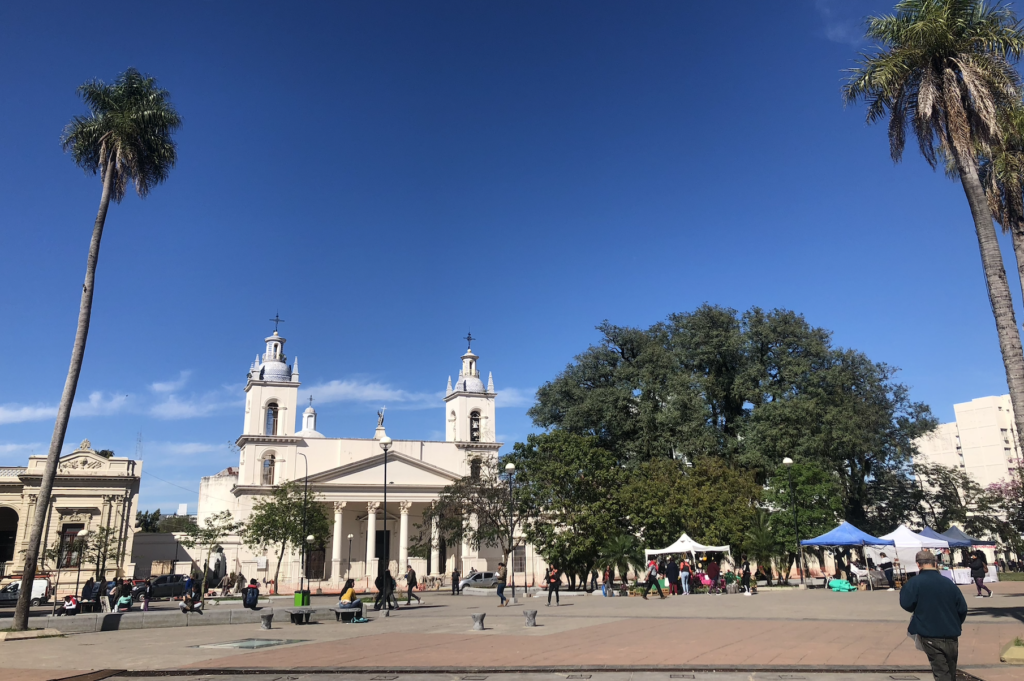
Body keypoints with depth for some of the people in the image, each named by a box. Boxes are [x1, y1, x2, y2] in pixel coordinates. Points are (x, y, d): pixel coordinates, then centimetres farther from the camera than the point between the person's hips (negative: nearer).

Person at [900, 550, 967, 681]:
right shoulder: (948, 582, 3)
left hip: (930, 636, -4)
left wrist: (904, 590, 5)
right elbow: (962, 609, 7)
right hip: (951, 636, 4)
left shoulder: (915, 583, -10)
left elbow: (906, 604, -14)